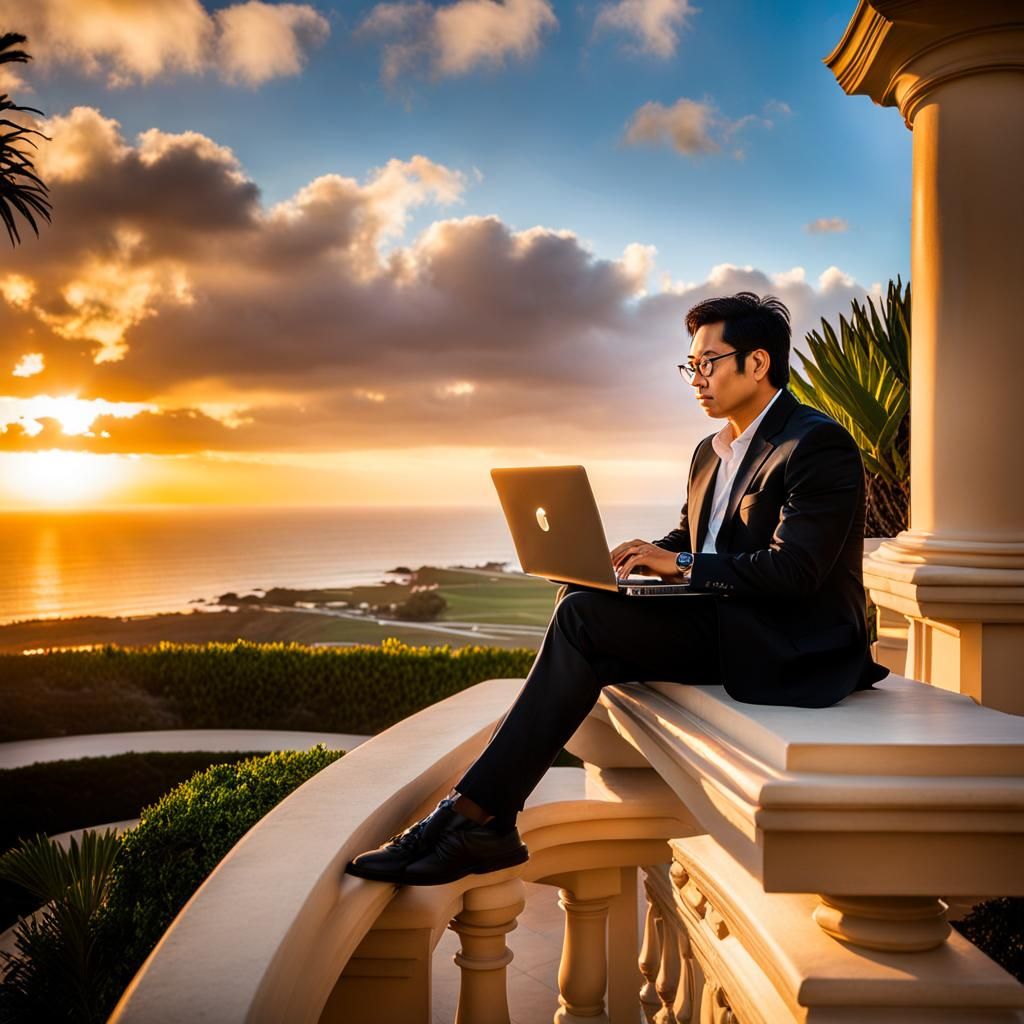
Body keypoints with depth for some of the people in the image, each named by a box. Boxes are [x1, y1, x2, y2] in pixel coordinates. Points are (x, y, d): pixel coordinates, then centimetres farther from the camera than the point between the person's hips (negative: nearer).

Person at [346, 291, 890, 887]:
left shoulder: (819, 445, -11)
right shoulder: (711, 452, 17)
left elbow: (793, 570, -21)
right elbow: (683, 541, 22)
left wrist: (682, 565, -16)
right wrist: (626, 560, 1)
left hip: (790, 655, -9)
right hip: (721, 627, 9)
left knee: (584, 619, -23)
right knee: (581, 608, -13)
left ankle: (476, 815, -22)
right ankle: (482, 820, -18)